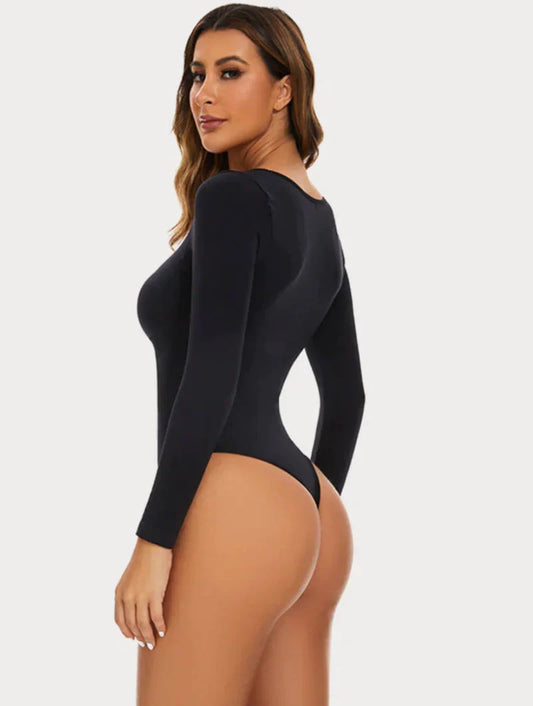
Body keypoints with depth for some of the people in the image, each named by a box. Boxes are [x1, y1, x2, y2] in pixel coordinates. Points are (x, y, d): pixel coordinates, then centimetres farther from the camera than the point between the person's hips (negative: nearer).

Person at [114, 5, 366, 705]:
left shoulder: (231, 197, -8)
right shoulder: (319, 219, 18)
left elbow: (210, 377, -16)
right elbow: (347, 394, 23)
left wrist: (153, 541, -15)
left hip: (231, 504, -9)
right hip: (311, 514, 9)